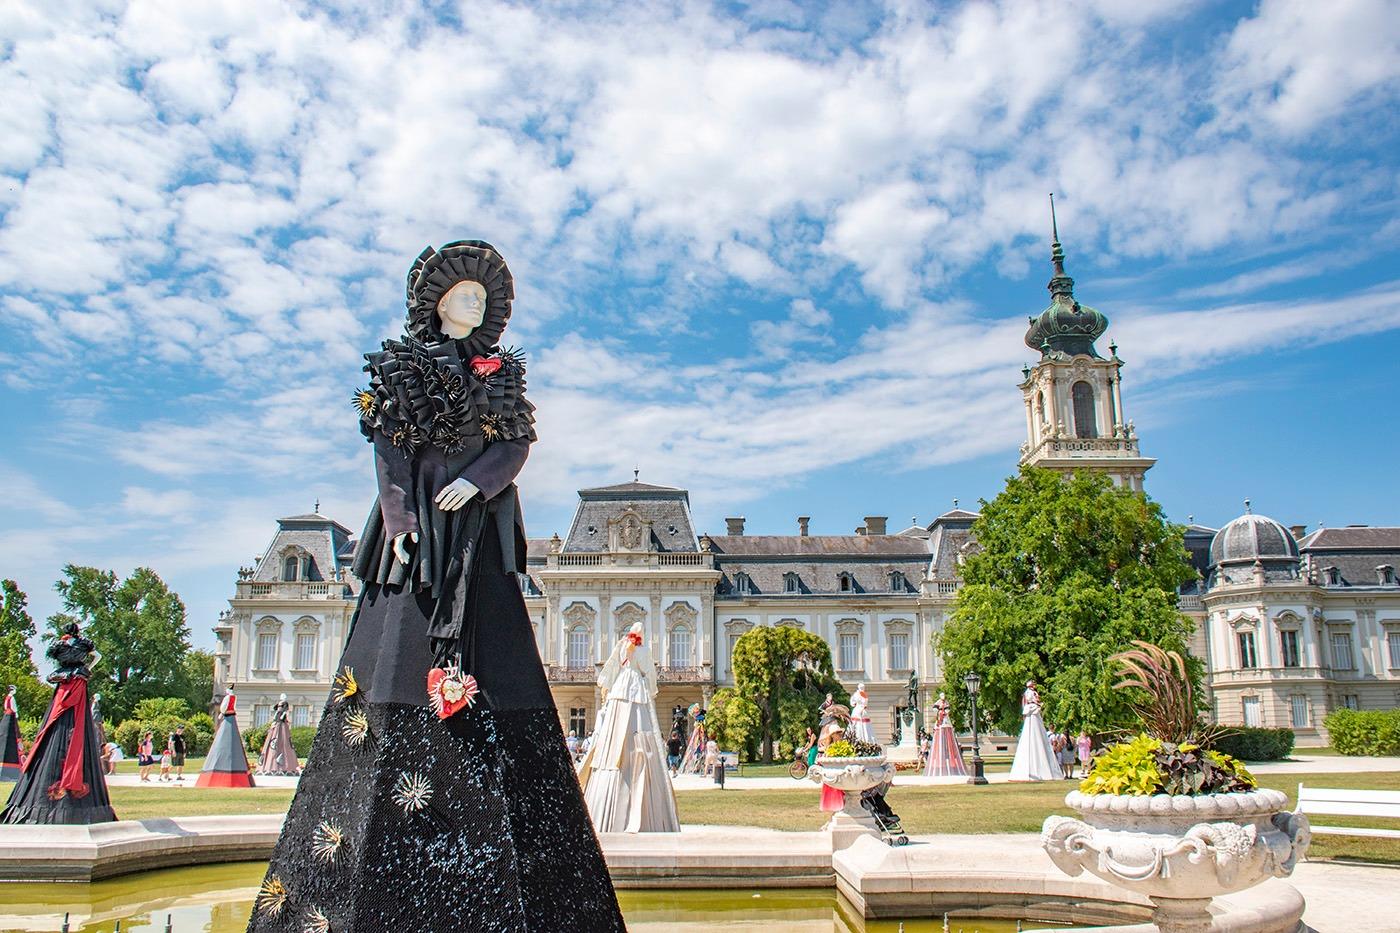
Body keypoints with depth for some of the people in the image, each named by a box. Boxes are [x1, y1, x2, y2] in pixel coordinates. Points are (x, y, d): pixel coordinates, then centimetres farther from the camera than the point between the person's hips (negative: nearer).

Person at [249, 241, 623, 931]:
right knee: (405, 662, -11)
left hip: (479, 536, 3)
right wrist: (401, 522, -12)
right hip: (419, 532, -2)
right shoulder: (402, 367, 12)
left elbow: (518, 442, 7)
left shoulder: (500, 374, 19)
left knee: (491, 675, -4)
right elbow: (388, 448, 2)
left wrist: (477, 480, -12)